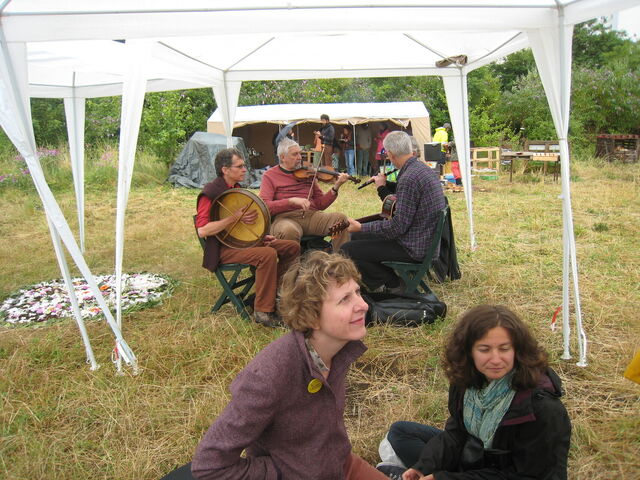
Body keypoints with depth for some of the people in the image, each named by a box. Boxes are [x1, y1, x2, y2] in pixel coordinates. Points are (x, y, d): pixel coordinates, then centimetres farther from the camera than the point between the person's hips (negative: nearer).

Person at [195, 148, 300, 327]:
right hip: (224, 248, -9)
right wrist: (235, 217, -27)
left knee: (292, 247, -2)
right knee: (268, 254, -33)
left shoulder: (236, 188, 13)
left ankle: (276, 294, 8)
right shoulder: (210, 192, -14)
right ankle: (262, 311, -22)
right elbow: (202, 230, -24)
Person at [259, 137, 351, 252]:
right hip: (285, 218, -4)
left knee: (340, 218, -22)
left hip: (312, 215, 4)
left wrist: (336, 187, 0)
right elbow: (264, 206, -7)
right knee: (289, 231, -40)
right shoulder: (269, 176, 9)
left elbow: (320, 204, 16)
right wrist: (292, 201, -19)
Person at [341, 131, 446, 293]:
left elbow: (398, 226, -25)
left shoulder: (409, 178, -25)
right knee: (357, 237, 19)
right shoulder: (423, 169, 7)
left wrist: (361, 227, -17)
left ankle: (394, 286, 4)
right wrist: (383, 187, 11)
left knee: (348, 250, -11)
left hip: (415, 248, -10)